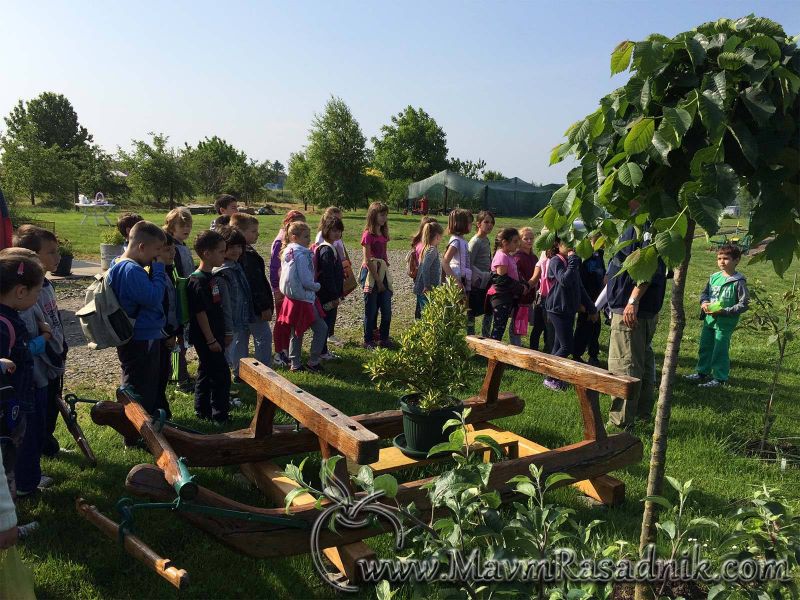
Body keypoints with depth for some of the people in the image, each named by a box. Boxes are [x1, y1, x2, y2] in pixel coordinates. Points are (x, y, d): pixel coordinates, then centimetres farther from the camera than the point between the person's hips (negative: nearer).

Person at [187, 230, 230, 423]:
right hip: (206, 338, -10)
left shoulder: (211, 277, 10)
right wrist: (211, 340, -19)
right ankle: (220, 415, 5)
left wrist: (221, 335, 20)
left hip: (213, 336, 10)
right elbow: (200, 313, -21)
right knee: (221, 374, -4)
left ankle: (202, 411, 28)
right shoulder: (199, 281, -20)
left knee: (206, 372, 17)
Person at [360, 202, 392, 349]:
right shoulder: (368, 234, -11)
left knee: (387, 310, 7)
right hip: (371, 274, -7)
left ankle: (383, 338, 19)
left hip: (383, 273, 7)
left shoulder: (383, 234, 11)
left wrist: (383, 279, 9)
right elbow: (368, 260, -14)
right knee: (371, 310, 3)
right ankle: (368, 341, 14)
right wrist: (378, 281, -14)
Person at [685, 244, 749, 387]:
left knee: (720, 350, 1)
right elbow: (704, 293, 17)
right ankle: (702, 372, 31)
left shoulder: (739, 282, -11)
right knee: (705, 347, 16)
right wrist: (704, 303, -5)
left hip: (725, 323, -6)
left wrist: (723, 311, -20)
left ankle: (720, 378, 13)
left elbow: (743, 304, -12)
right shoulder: (714, 277, 5)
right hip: (709, 320, 6)